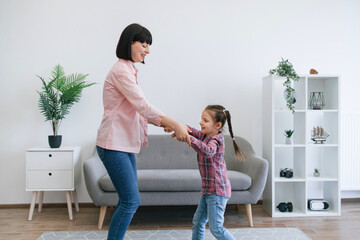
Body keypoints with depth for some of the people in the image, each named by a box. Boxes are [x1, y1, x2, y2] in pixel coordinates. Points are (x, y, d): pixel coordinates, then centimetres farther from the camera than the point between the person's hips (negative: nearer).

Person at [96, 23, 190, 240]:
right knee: (131, 200, -8)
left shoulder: (129, 71, 18)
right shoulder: (121, 70, -13)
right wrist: (174, 124, -26)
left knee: (128, 200, 13)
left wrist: (164, 123, 8)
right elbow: (143, 105, -23)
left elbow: (139, 110, 19)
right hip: (114, 145, -10)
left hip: (125, 144, 10)